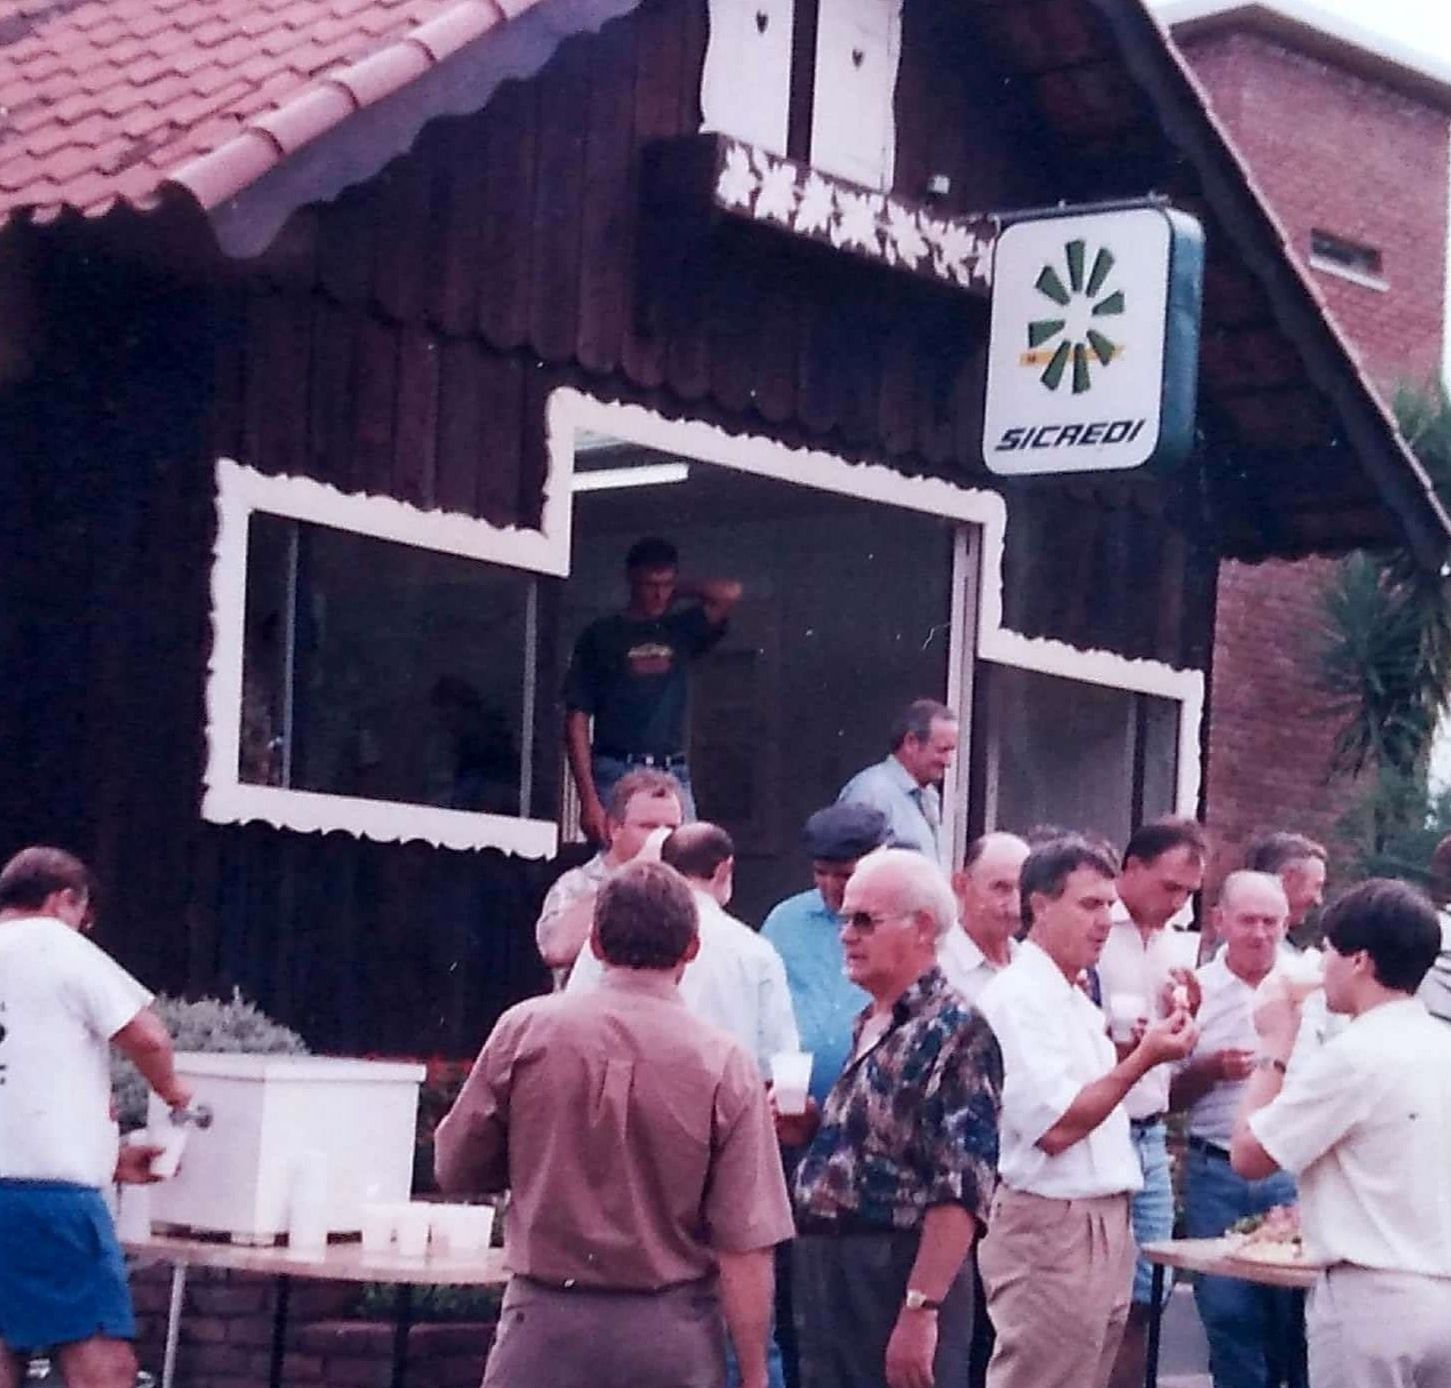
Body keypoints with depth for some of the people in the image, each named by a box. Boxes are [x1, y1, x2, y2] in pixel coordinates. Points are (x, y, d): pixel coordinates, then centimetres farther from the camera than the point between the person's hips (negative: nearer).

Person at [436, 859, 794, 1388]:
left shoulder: (525, 1030, -5)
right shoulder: (725, 1065, -8)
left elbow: (455, 1168, 6)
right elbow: (744, 1246, -9)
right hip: (671, 1336, 0)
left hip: (547, 1318, 0)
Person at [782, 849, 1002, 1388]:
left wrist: (920, 1309, -25)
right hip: (831, 1275, 9)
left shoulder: (955, 1033, -14)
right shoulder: (870, 1025, 14)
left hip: (896, 1277, -9)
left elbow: (961, 1189, -20)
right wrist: (811, 1129, 6)